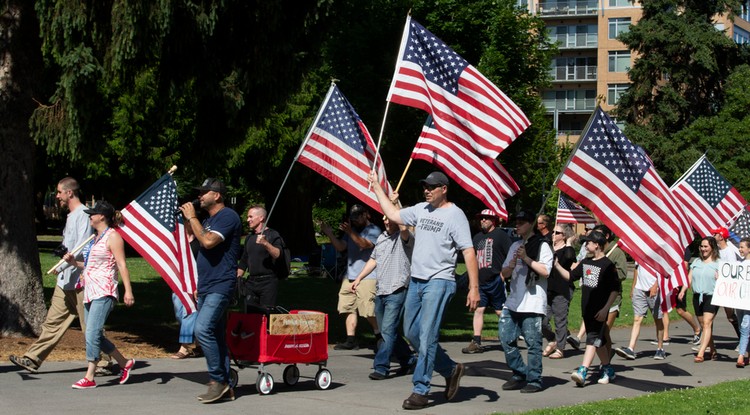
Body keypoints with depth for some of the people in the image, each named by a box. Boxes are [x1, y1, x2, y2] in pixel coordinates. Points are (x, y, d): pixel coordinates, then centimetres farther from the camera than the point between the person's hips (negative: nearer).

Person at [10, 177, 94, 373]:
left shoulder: (84, 214, -13)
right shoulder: (71, 215, 18)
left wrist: (62, 265, -18)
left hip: (79, 281, -9)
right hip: (65, 281, 9)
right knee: (53, 321, 9)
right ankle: (32, 359, 9)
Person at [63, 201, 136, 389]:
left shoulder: (112, 236, -6)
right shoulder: (96, 238, 20)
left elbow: (121, 264, -12)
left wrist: (128, 290, -19)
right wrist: (74, 262, 12)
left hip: (104, 292, -10)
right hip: (90, 292, 10)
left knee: (92, 333, -15)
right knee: (95, 336, 9)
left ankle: (89, 377, -14)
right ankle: (125, 363, 23)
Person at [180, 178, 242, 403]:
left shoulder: (227, 216, -9)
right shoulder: (208, 220, 20)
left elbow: (208, 241, -21)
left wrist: (192, 218, -12)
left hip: (220, 286, -10)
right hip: (206, 287, 10)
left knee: (203, 328, -21)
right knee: (215, 335, 9)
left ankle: (218, 380, -15)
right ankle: (224, 385, 12)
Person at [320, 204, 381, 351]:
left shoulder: (373, 230, 0)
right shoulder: (352, 230, 22)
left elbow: (365, 244, -17)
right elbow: (340, 247, 14)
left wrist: (350, 232, -27)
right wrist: (330, 234, 0)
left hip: (367, 277, -7)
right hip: (350, 276, 7)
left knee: (369, 311, -10)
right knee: (348, 308, 0)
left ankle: (379, 337, 8)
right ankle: (351, 340, 2)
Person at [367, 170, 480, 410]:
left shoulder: (454, 215, -8)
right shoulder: (421, 210, 12)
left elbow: (468, 252, -12)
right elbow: (393, 215, 25)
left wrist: (474, 287, -18)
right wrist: (377, 187, 25)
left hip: (439, 282, -8)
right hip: (416, 280, 8)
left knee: (426, 336, -11)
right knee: (412, 333, 11)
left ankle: (420, 391, -6)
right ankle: (451, 370, 25)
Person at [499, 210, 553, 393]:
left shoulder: (541, 245, -2)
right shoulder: (515, 246, 18)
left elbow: (545, 271, -12)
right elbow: (504, 274, 17)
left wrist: (526, 258, -14)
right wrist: (511, 265, -5)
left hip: (532, 303, -7)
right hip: (513, 301, 7)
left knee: (533, 342, -6)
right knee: (506, 338, 4)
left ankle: (534, 380, 0)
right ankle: (519, 375, 15)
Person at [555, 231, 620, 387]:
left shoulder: (607, 265, -11)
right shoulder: (585, 262, 11)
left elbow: (615, 289, -12)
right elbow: (570, 276, 19)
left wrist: (605, 309, -17)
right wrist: (557, 265, 5)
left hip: (599, 311, -8)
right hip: (587, 309, 8)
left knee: (593, 339, -15)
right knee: (599, 341, 15)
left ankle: (582, 372, -26)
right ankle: (608, 370, 28)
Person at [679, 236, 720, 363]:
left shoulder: (718, 263, 1)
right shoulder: (696, 262, 15)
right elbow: (689, 278, 10)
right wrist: (683, 290, -3)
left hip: (711, 297, -6)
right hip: (697, 296, 6)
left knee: (707, 324, -15)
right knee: (703, 325, 11)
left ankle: (700, 354, -22)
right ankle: (713, 351, 24)